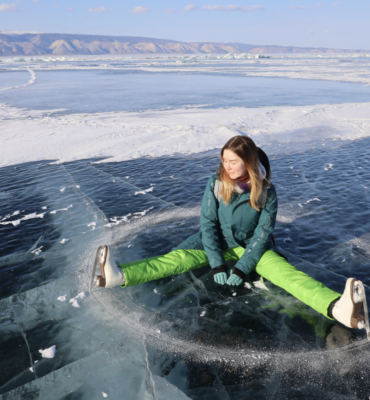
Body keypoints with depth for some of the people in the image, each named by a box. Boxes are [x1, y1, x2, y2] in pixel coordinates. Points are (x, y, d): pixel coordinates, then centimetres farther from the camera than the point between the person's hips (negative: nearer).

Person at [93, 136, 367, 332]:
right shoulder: (216, 184, -13)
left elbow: (262, 234, -15)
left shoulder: (267, 191, -16)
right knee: (178, 257, -21)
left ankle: (337, 308, -50)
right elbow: (208, 224, -13)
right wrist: (216, 264, -21)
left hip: (253, 246, -1)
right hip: (220, 243, 1)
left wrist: (242, 268, -23)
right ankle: (120, 276, -35)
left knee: (285, 271, -28)